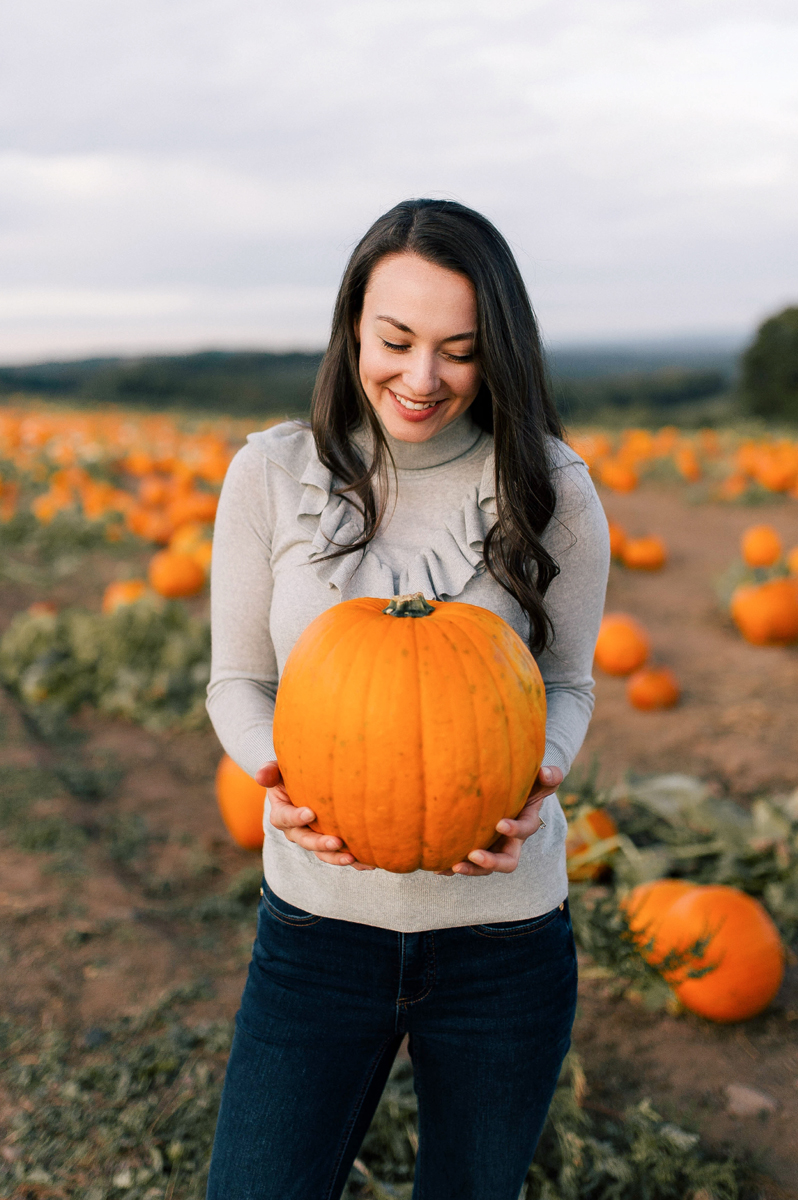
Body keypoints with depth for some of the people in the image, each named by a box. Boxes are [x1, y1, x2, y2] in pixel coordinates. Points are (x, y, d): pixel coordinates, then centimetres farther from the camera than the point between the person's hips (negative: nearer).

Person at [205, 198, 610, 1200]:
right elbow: (238, 680, 1)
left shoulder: (552, 490, -7)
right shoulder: (270, 473, -6)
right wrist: (280, 779, -20)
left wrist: (537, 778, -18)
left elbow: (567, 686, 4)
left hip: (503, 936, 0)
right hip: (317, 920, 0)